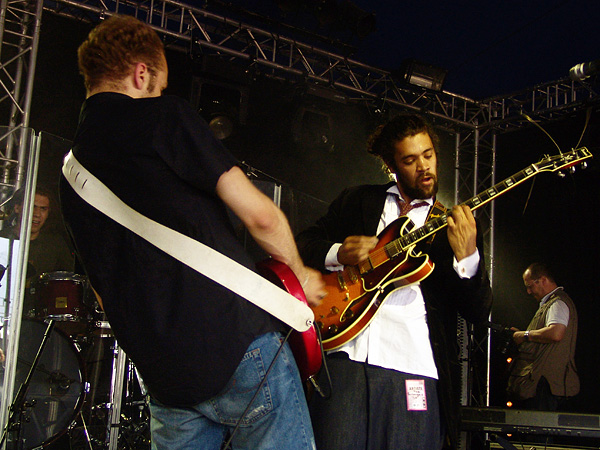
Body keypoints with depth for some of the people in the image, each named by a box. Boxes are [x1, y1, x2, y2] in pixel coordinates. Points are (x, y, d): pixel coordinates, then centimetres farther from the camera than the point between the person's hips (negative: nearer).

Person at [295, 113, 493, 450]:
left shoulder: (456, 225, 13)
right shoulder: (358, 201, 17)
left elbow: (480, 312, 6)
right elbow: (304, 243, 18)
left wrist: (467, 256, -13)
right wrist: (338, 253, -4)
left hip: (414, 371, 0)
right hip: (345, 358, 1)